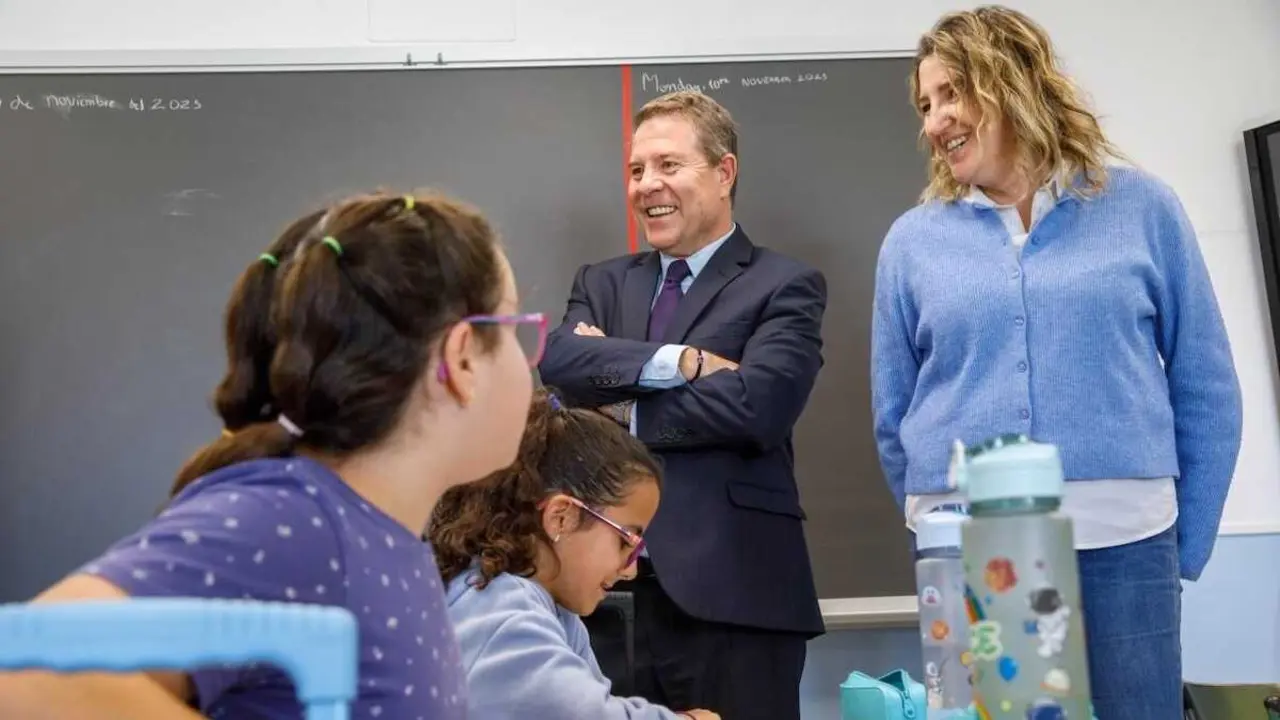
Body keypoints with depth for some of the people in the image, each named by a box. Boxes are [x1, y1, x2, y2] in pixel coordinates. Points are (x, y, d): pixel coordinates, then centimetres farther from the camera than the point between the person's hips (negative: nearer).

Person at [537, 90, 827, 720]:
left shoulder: (786, 287, 1)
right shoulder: (603, 283, 16)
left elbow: (756, 404, -16)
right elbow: (557, 361, -4)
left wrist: (622, 411, -6)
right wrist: (679, 360, -15)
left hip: (730, 594, -4)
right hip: (613, 589, 4)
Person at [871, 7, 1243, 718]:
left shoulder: (1141, 205, 4)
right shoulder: (913, 240, 6)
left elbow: (1207, 391, 5)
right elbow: (895, 417, 11)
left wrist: (1186, 548, 3)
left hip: (1122, 544, -1)